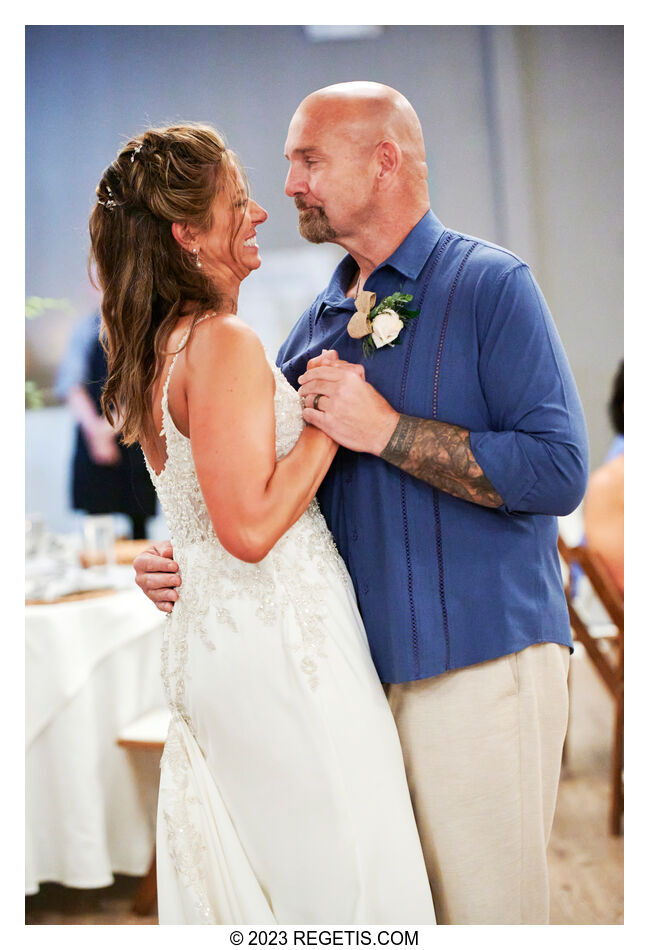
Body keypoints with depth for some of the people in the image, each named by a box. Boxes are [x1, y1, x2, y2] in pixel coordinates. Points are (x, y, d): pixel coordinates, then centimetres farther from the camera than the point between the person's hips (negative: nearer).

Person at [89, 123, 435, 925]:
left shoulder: (160, 347, 12)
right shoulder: (225, 344, -17)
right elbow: (251, 525, -23)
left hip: (204, 641, 10)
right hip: (280, 643, -10)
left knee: (238, 880, 17)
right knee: (342, 879, 0)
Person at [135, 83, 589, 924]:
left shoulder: (491, 285, -6)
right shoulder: (318, 323, 13)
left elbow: (560, 472, -17)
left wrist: (384, 429, -18)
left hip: (478, 659, -6)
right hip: (355, 667, 6)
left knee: (481, 906, 2)